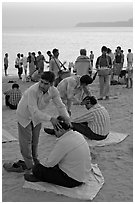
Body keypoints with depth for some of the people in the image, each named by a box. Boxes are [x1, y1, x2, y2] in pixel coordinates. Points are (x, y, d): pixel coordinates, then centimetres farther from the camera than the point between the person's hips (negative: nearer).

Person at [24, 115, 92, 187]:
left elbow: (49, 163, -17)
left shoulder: (63, 142, -25)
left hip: (73, 180, -9)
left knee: (37, 168, -5)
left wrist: (43, 161, 5)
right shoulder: (78, 135, 1)